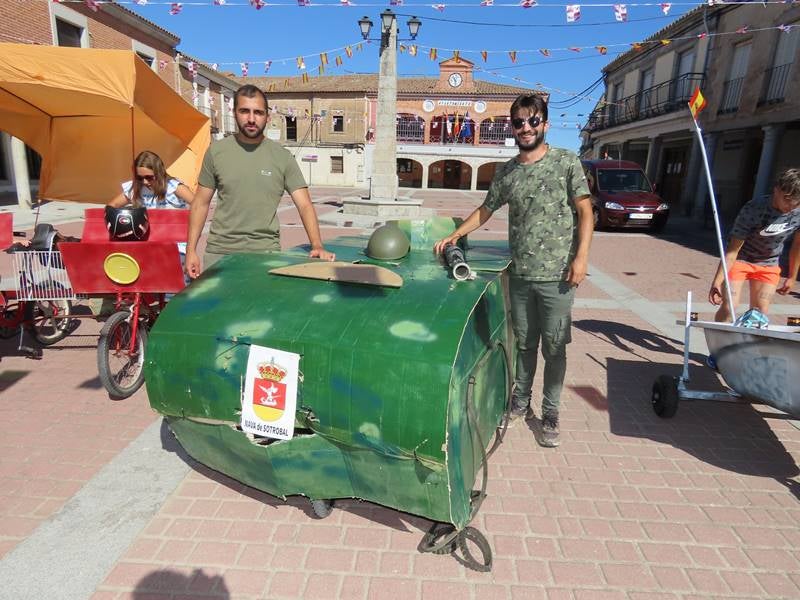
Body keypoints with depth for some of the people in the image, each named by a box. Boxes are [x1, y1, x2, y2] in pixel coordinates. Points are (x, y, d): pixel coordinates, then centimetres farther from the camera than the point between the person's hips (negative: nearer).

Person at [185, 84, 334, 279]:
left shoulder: (282, 157, -1)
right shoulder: (216, 151, 3)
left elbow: (305, 205, -6)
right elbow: (201, 204, 8)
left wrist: (317, 246, -22)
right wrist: (191, 250, 1)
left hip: (266, 253, -1)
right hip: (219, 251, 1)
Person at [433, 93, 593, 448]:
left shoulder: (567, 162, -1)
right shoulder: (506, 172, 9)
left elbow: (585, 211, -2)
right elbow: (485, 210, 18)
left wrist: (581, 256, -12)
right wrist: (454, 236, 8)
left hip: (556, 276, -3)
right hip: (520, 275, 3)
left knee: (554, 348, 4)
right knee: (524, 343, 15)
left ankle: (550, 415, 19)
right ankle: (520, 403, 30)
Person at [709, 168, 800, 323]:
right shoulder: (753, 210, -29)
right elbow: (733, 249, -28)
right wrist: (717, 281, -32)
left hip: (769, 265, 4)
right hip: (740, 259, -4)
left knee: (760, 313, -2)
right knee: (728, 307, -14)